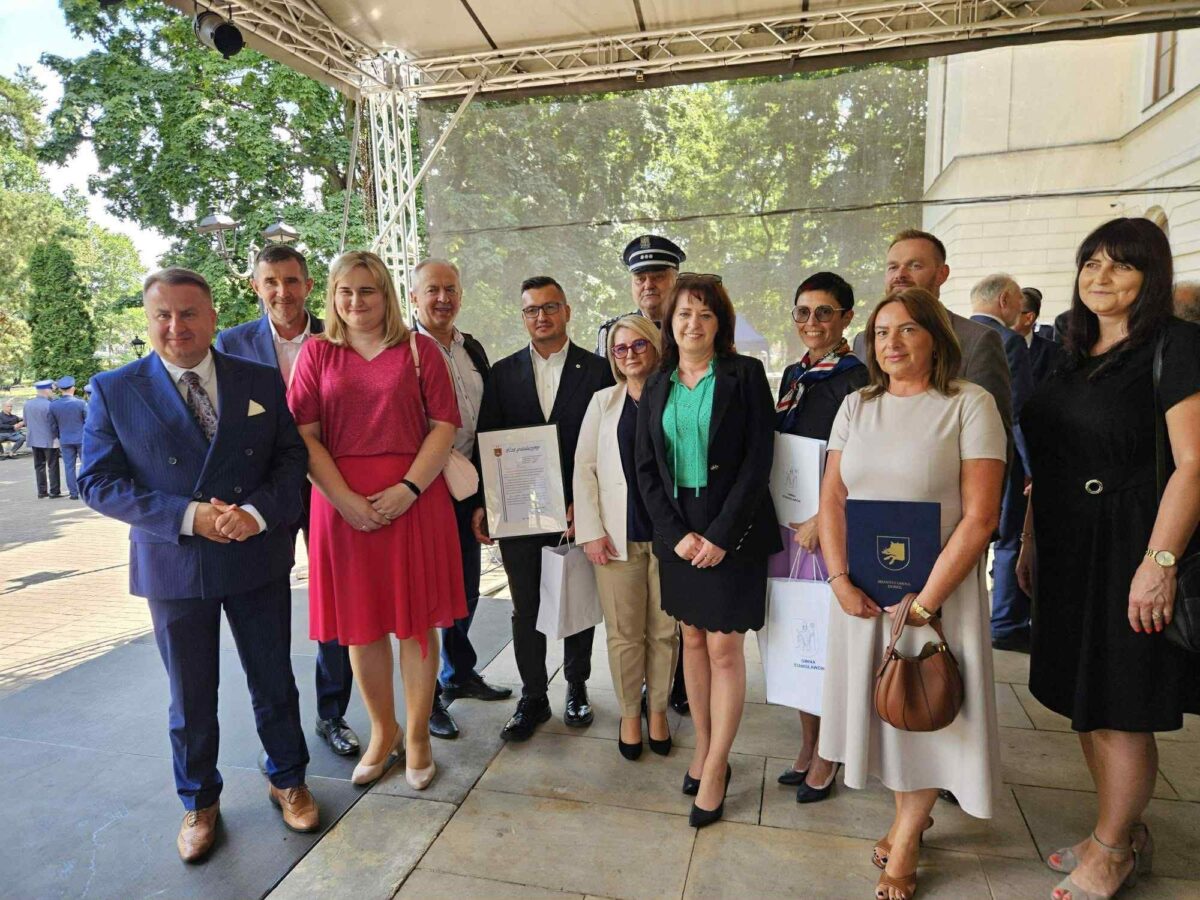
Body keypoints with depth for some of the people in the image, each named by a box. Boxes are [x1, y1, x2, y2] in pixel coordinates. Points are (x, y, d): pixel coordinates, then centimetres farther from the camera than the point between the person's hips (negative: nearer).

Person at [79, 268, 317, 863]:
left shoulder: (261, 382, 0)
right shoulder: (113, 391, -4)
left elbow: (291, 456, 0)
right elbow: (98, 482, -7)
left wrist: (258, 511, -19)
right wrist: (187, 517, -19)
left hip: (259, 559, 1)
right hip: (173, 568, -1)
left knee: (274, 680, 15)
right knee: (191, 697, 15)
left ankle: (288, 780, 38)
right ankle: (199, 803, 38)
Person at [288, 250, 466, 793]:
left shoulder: (418, 350, 5)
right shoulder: (316, 353, 7)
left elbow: (445, 425, -2)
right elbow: (304, 436, 0)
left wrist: (407, 489, -13)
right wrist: (345, 499, -11)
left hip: (414, 499, -1)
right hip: (343, 504, 1)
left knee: (417, 620, 6)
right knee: (360, 624, 10)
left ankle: (417, 736, 23)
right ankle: (382, 732, 29)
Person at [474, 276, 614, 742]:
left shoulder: (598, 370, -2)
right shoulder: (503, 372, 6)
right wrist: (483, 504, -4)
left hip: (577, 510, -1)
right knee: (526, 608, 10)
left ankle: (576, 687, 34)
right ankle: (533, 697, 26)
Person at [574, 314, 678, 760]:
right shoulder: (603, 402, 7)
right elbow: (584, 468, 4)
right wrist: (591, 531, -4)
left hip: (669, 534, -1)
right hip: (619, 535, 1)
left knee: (665, 631, 10)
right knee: (624, 634, 7)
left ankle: (658, 710, 29)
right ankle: (629, 714, 26)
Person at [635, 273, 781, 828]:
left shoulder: (745, 375, -4)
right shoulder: (656, 387, 8)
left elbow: (758, 459, -9)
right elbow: (646, 468, 6)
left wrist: (722, 533, -14)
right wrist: (676, 533, -7)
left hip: (733, 529, -4)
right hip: (677, 529, 4)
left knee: (724, 647, 0)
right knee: (692, 639, 13)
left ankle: (716, 771, 14)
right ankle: (703, 748, 28)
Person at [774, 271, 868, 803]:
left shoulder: (857, 378, -9)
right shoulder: (793, 375, 12)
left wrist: (820, 520, -17)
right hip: (788, 523, 7)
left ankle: (825, 758, 21)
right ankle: (807, 746, 30)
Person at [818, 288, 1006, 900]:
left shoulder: (970, 404, -9)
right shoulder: (856, 406, 4)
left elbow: (980, 516, -13)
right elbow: (832, 498, 3)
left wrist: (926, 600, -16)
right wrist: (840, 580, -8)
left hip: (936, 590, -4)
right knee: (877, 702, 13)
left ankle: (905, 839, 30)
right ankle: (908, 819, 36)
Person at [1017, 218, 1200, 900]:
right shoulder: (1072, 354, 12)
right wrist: (1030, 543, 13)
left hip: (1130, 549, -7)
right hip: (1069, 550, 7)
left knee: (1122, 709, 5)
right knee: (1083, 701, 15)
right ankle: (1129, 835, 34)